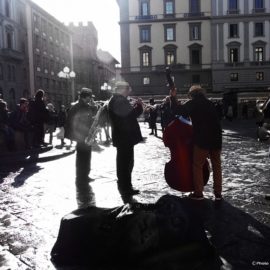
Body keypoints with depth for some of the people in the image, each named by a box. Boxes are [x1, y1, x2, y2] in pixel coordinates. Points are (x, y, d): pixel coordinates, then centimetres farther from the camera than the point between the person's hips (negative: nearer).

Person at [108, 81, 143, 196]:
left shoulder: (116, 100, 15)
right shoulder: (120, 101, -18)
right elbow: (131, 115, -23)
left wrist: (135, 106, 7)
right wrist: (139, 106, -8)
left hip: (121, 137, 11)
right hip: (125, 137, -11)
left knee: (123, 162, 18)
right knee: (126, 162, -4)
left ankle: (124, 186, 28)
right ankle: (125, 188, 3)